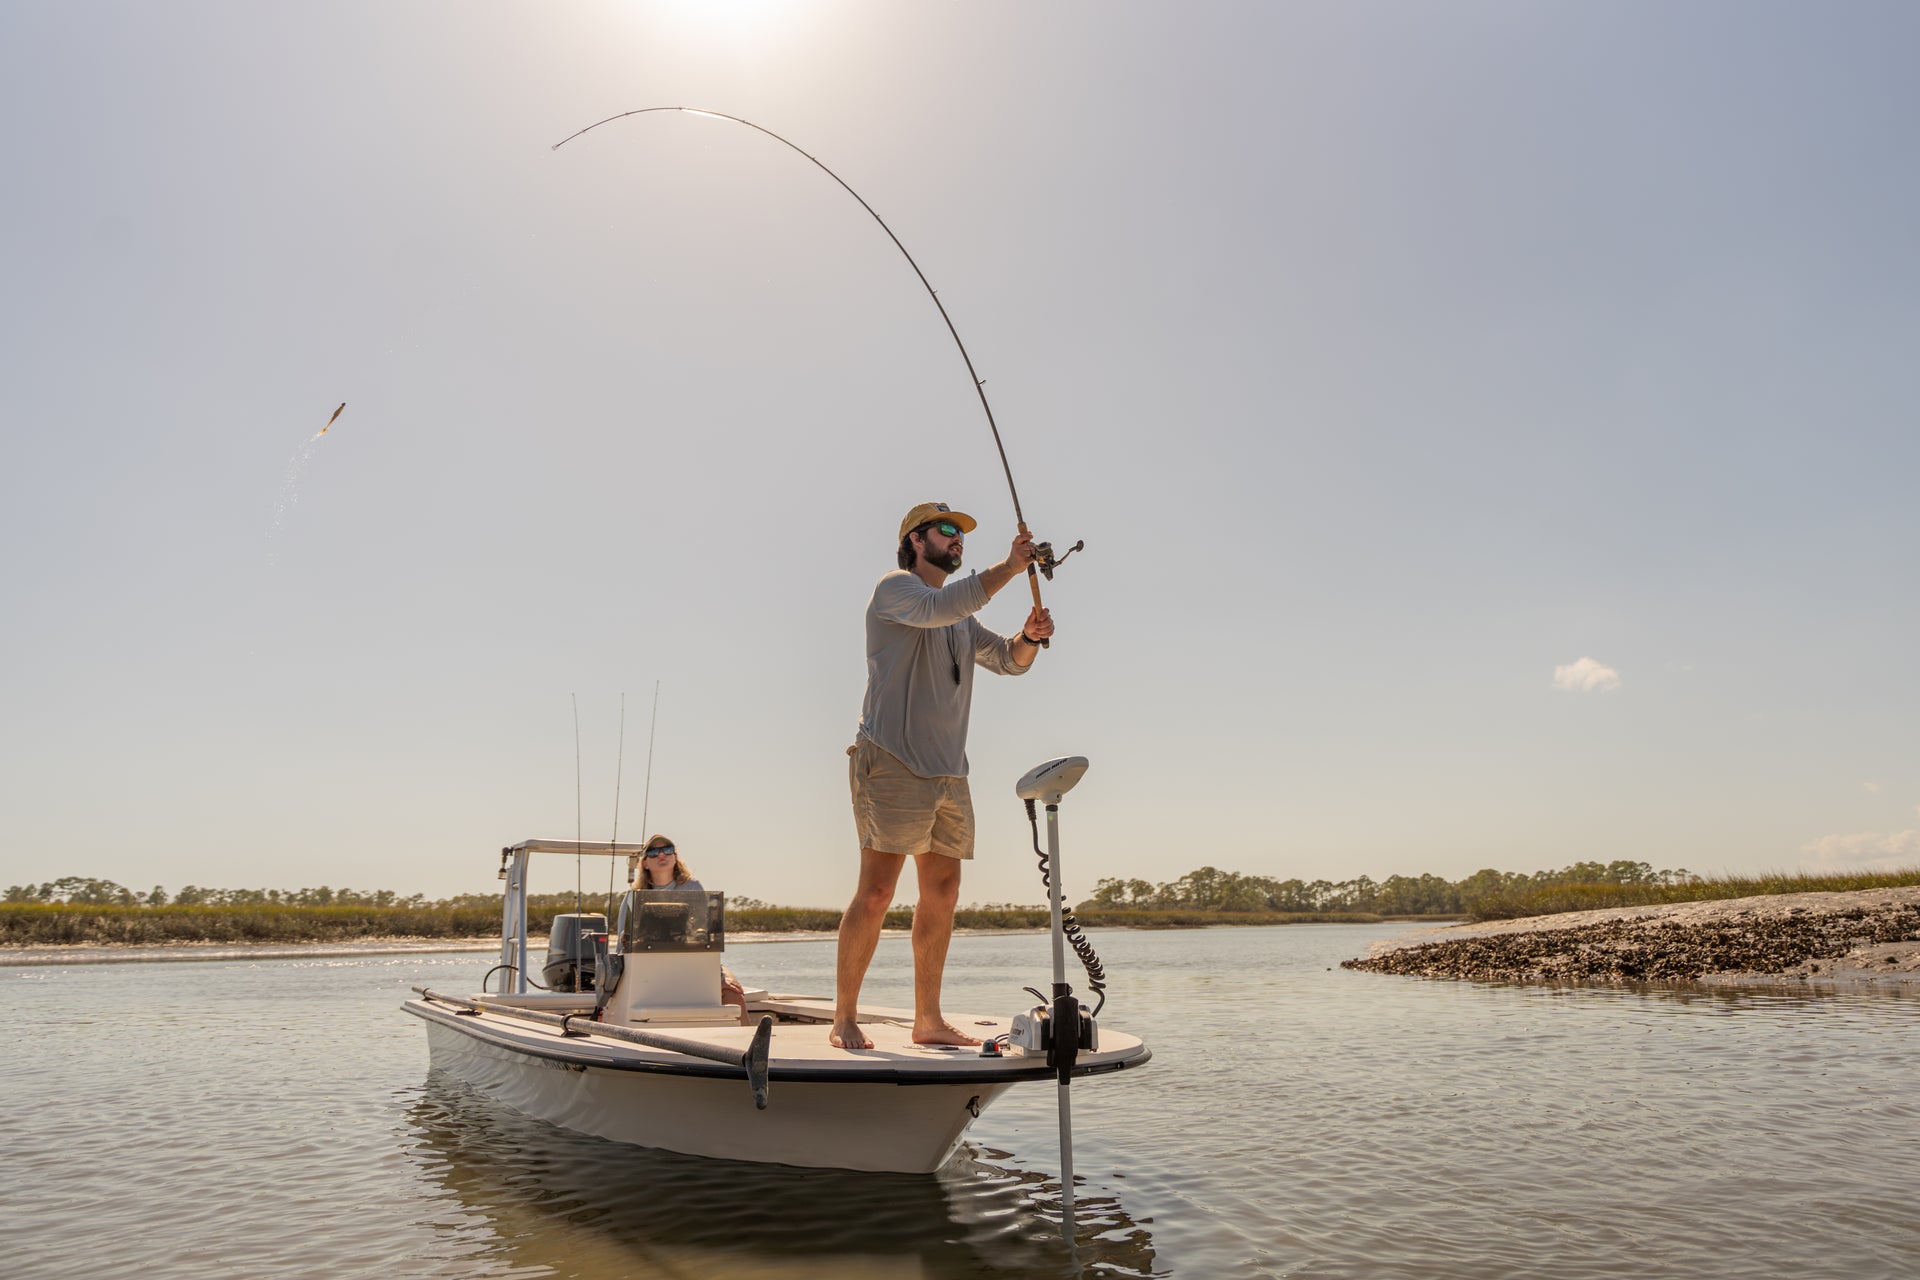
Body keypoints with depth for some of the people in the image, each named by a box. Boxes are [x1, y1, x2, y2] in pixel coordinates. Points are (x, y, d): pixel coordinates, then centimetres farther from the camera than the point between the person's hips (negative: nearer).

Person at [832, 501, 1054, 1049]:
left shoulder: (963, 618, 24)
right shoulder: (895, 588, 0)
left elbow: (1008, 661, 21)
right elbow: (935, 608, -21)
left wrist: (1029, 635, -1)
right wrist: (1007, 568, -17)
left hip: (949, 772, 8)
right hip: (892, 763, -8)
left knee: (942, 892, 7)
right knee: (876, 892, -9)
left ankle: (929, 1020, 16)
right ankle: (844, 1019, 1)